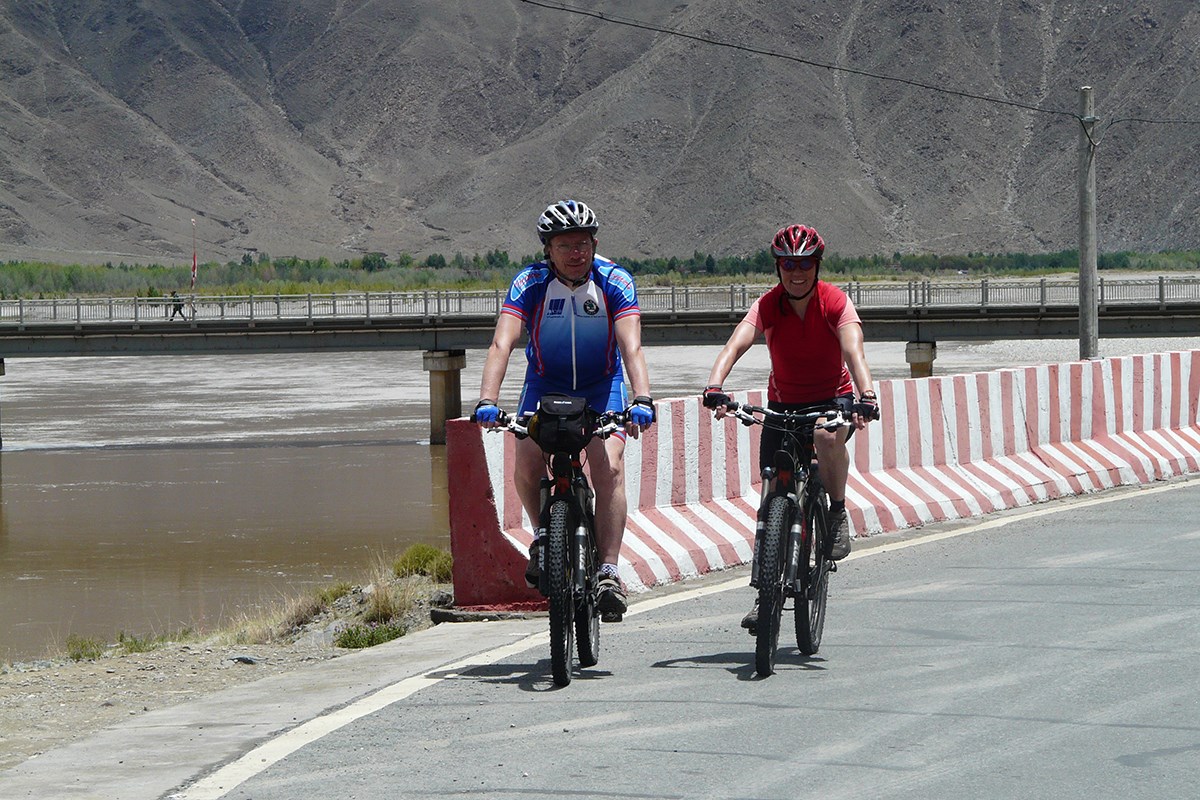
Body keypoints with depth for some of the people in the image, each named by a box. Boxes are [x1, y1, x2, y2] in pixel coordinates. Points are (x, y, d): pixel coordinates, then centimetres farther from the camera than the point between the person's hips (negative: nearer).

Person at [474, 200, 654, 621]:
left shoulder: (614, 281, -20)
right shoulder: (530, 283, -20)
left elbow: (631, 347, -31)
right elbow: (502, 344, -30)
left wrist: (642, 400, -47)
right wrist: (487, 401, -45)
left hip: (602, 385, -1)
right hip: (546, 384, 1)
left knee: (609, 467, -22)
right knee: (526, 467, -20)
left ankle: (609, 571, -19)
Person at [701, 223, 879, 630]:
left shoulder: (834, 302, -17)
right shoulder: (769, 305, -13)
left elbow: (853, 351, -32)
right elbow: (735, 345, -29)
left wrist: (867, 397, -50)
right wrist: (714, 388, -48)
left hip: (834, 396, -2)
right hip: (784, 402, 2)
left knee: (827, 435, -38)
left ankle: (838, 512, -12)